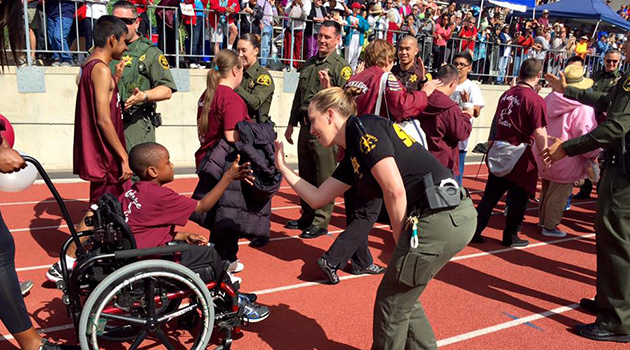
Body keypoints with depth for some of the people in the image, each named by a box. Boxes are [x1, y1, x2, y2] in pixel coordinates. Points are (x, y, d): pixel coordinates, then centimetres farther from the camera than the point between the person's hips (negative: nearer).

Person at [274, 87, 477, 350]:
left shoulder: (362, 127, -8)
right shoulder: (352, 157, 19)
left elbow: (395, 190, -16)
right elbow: (317, 197, 25)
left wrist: (400, 238, -3)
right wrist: (283, 168, 29)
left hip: (440, 218, -9)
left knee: (391, 305, 8)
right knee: (404, 297, 24)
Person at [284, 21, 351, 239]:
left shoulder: (341, 67, -6)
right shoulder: (309, 64, 16)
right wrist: (292, 124, 20)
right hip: (305, 127, 8)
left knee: (324, 179, -1)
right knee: (306, 176, 15)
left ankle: (321, 222, 8)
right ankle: (307, 216, 28)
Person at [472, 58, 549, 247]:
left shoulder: (506, 94, 5)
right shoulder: (535, 99, -14)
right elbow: (539, 132, -18)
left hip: (498, 148, 6)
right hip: (519, 153, -6)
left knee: (490, 194, 13)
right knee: (519, 197, 9)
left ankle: (475, 231, 15)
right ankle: (510, 237, 19)